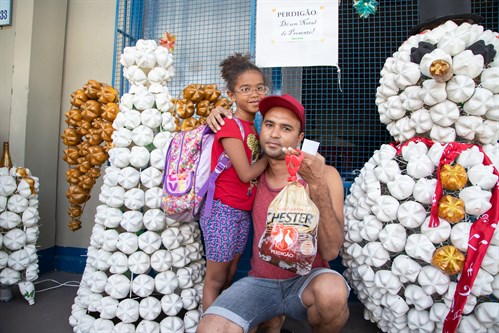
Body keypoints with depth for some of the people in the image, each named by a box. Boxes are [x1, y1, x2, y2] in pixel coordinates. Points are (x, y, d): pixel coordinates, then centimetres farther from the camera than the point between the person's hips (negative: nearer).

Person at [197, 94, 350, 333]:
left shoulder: (325, 175, -8)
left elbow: (331, 251, -17)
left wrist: (318, 185, -28)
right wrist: (219, 118, 1)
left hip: (307, 279, -2)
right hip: (259, 282, 3)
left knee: (332, 291, -36)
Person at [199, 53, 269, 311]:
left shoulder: (252, 127, 10)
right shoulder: (231, 126, -16)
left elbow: (257, 165, 9)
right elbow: (246, 173, -19)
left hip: (243, 211, 8)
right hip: (222, 210, -8)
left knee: (231, 275, 19)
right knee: (216, 278, 8)